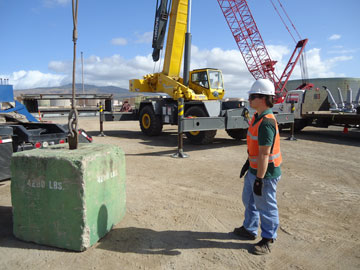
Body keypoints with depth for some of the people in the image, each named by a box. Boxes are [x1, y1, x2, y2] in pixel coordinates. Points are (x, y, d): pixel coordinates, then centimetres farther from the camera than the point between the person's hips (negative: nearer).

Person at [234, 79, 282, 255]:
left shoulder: (266, 123, -26)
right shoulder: (258, 117, 7)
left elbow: (264, 154, -27)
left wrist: (259, 180, -25)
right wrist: (248, 162, 21)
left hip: (265, 174, -10)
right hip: (254, 170, 10)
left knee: (266, 207, 8)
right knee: (249, 201, 23)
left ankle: (268, 240, 27)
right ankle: (249, 230, 43)